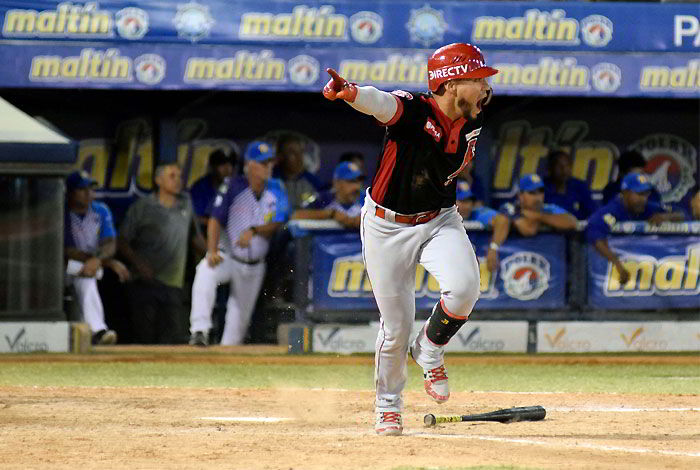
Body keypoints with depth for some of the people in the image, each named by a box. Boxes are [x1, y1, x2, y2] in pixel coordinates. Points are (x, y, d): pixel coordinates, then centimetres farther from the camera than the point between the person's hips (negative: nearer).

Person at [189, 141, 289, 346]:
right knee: (206, 270, -35)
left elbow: (277, 225, -10)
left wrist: (254, 231, -29)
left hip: (255, 266, 3)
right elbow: (215, 220, -13)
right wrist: (212, 251, -27)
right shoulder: (233, 187, -11)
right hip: (230, 258, -3)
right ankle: (200, 331, -40)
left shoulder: (276, 190, -3)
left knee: (242, 314, 9)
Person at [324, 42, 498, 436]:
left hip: (439, 219, 4)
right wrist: (348, 92, -65)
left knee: (464, 287, -25)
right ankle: (388, 408, 26)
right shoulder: (413, 111, -23)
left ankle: (430, 352, 5)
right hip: (387, 226, -4)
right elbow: (379, 102, -46)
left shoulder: (471, 126, -5)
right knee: (396, 326, 1)